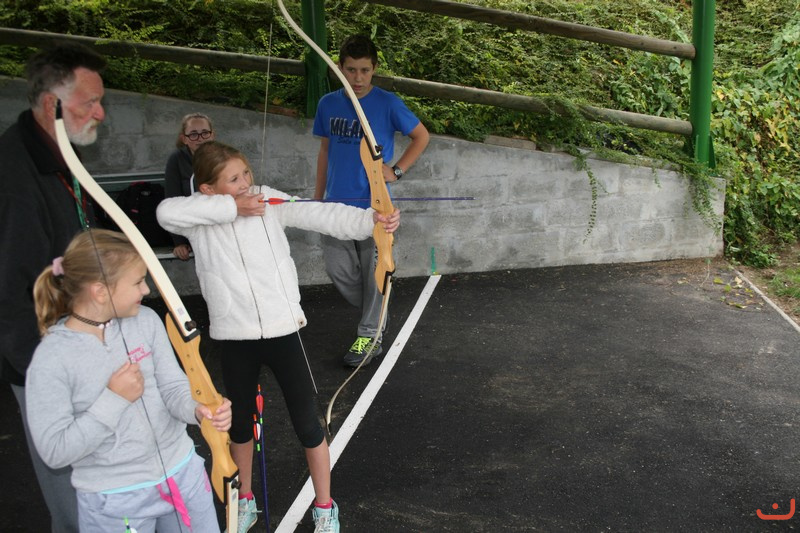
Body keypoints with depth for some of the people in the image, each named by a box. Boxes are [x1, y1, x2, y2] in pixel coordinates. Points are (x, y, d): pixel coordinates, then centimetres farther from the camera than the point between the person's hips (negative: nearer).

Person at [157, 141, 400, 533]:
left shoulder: (270, 202, -4)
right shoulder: (201, 215, -5)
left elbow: (320, 215, -15)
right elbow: (166, 211, -25)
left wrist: (371, 220, -31)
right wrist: (231, 207, -23)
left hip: (281, 328, -1)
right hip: (234, 336, 1)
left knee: (306, 423, 7)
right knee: (240, 423, 19)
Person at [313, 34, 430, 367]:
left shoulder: (387, 103, -6)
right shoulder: (328, 104, 6)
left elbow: (421, 136, 3)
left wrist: (397, 170, -8)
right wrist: (318, 198, 14)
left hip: (373, 203, -4)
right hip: (337, 202, 4)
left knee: (373, 271, 3)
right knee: (338, 268, 8)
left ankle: (370, 335, 17)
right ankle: (373, 312, 32)